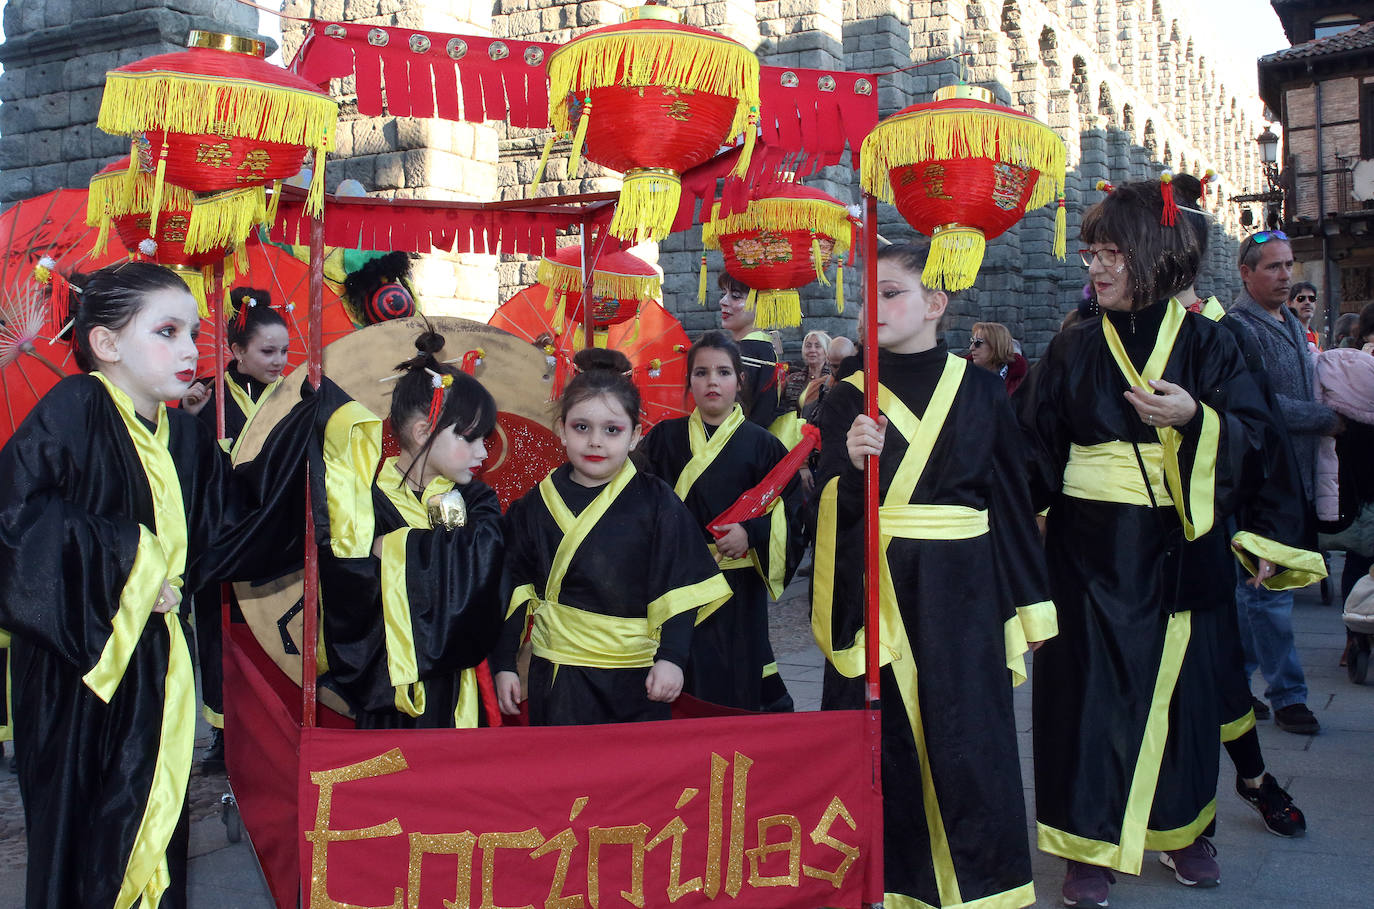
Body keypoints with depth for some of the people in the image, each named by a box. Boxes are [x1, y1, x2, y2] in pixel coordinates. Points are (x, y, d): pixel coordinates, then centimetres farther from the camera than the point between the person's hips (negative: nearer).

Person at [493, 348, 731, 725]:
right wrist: (503, 664, 5)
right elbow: (513, 589, 6)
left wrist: (671, 657, -14)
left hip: (638, 680, -1)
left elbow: (680, 590, -6)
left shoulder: (656, 502, -4)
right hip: (556, 680, 2)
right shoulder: (536, 505, 2)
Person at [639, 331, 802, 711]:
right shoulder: (663, 438, 6)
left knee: (735, 682, 4)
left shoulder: (761, 444, 2)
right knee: (687, 683, 2)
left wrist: (751, 533, -15)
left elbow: (788, 513, 0)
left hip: (738, 584, -1)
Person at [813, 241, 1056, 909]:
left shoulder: (980, 390, 3)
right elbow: (832, 512, -3)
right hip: (875, 592, 1)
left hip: (960, 590, 0)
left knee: (964, 737, 0)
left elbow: (1012, 495, 5)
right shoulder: (848, 398, 4)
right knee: (884, 738, 3)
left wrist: (1027, 604, 5)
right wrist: (853, 465, -24)